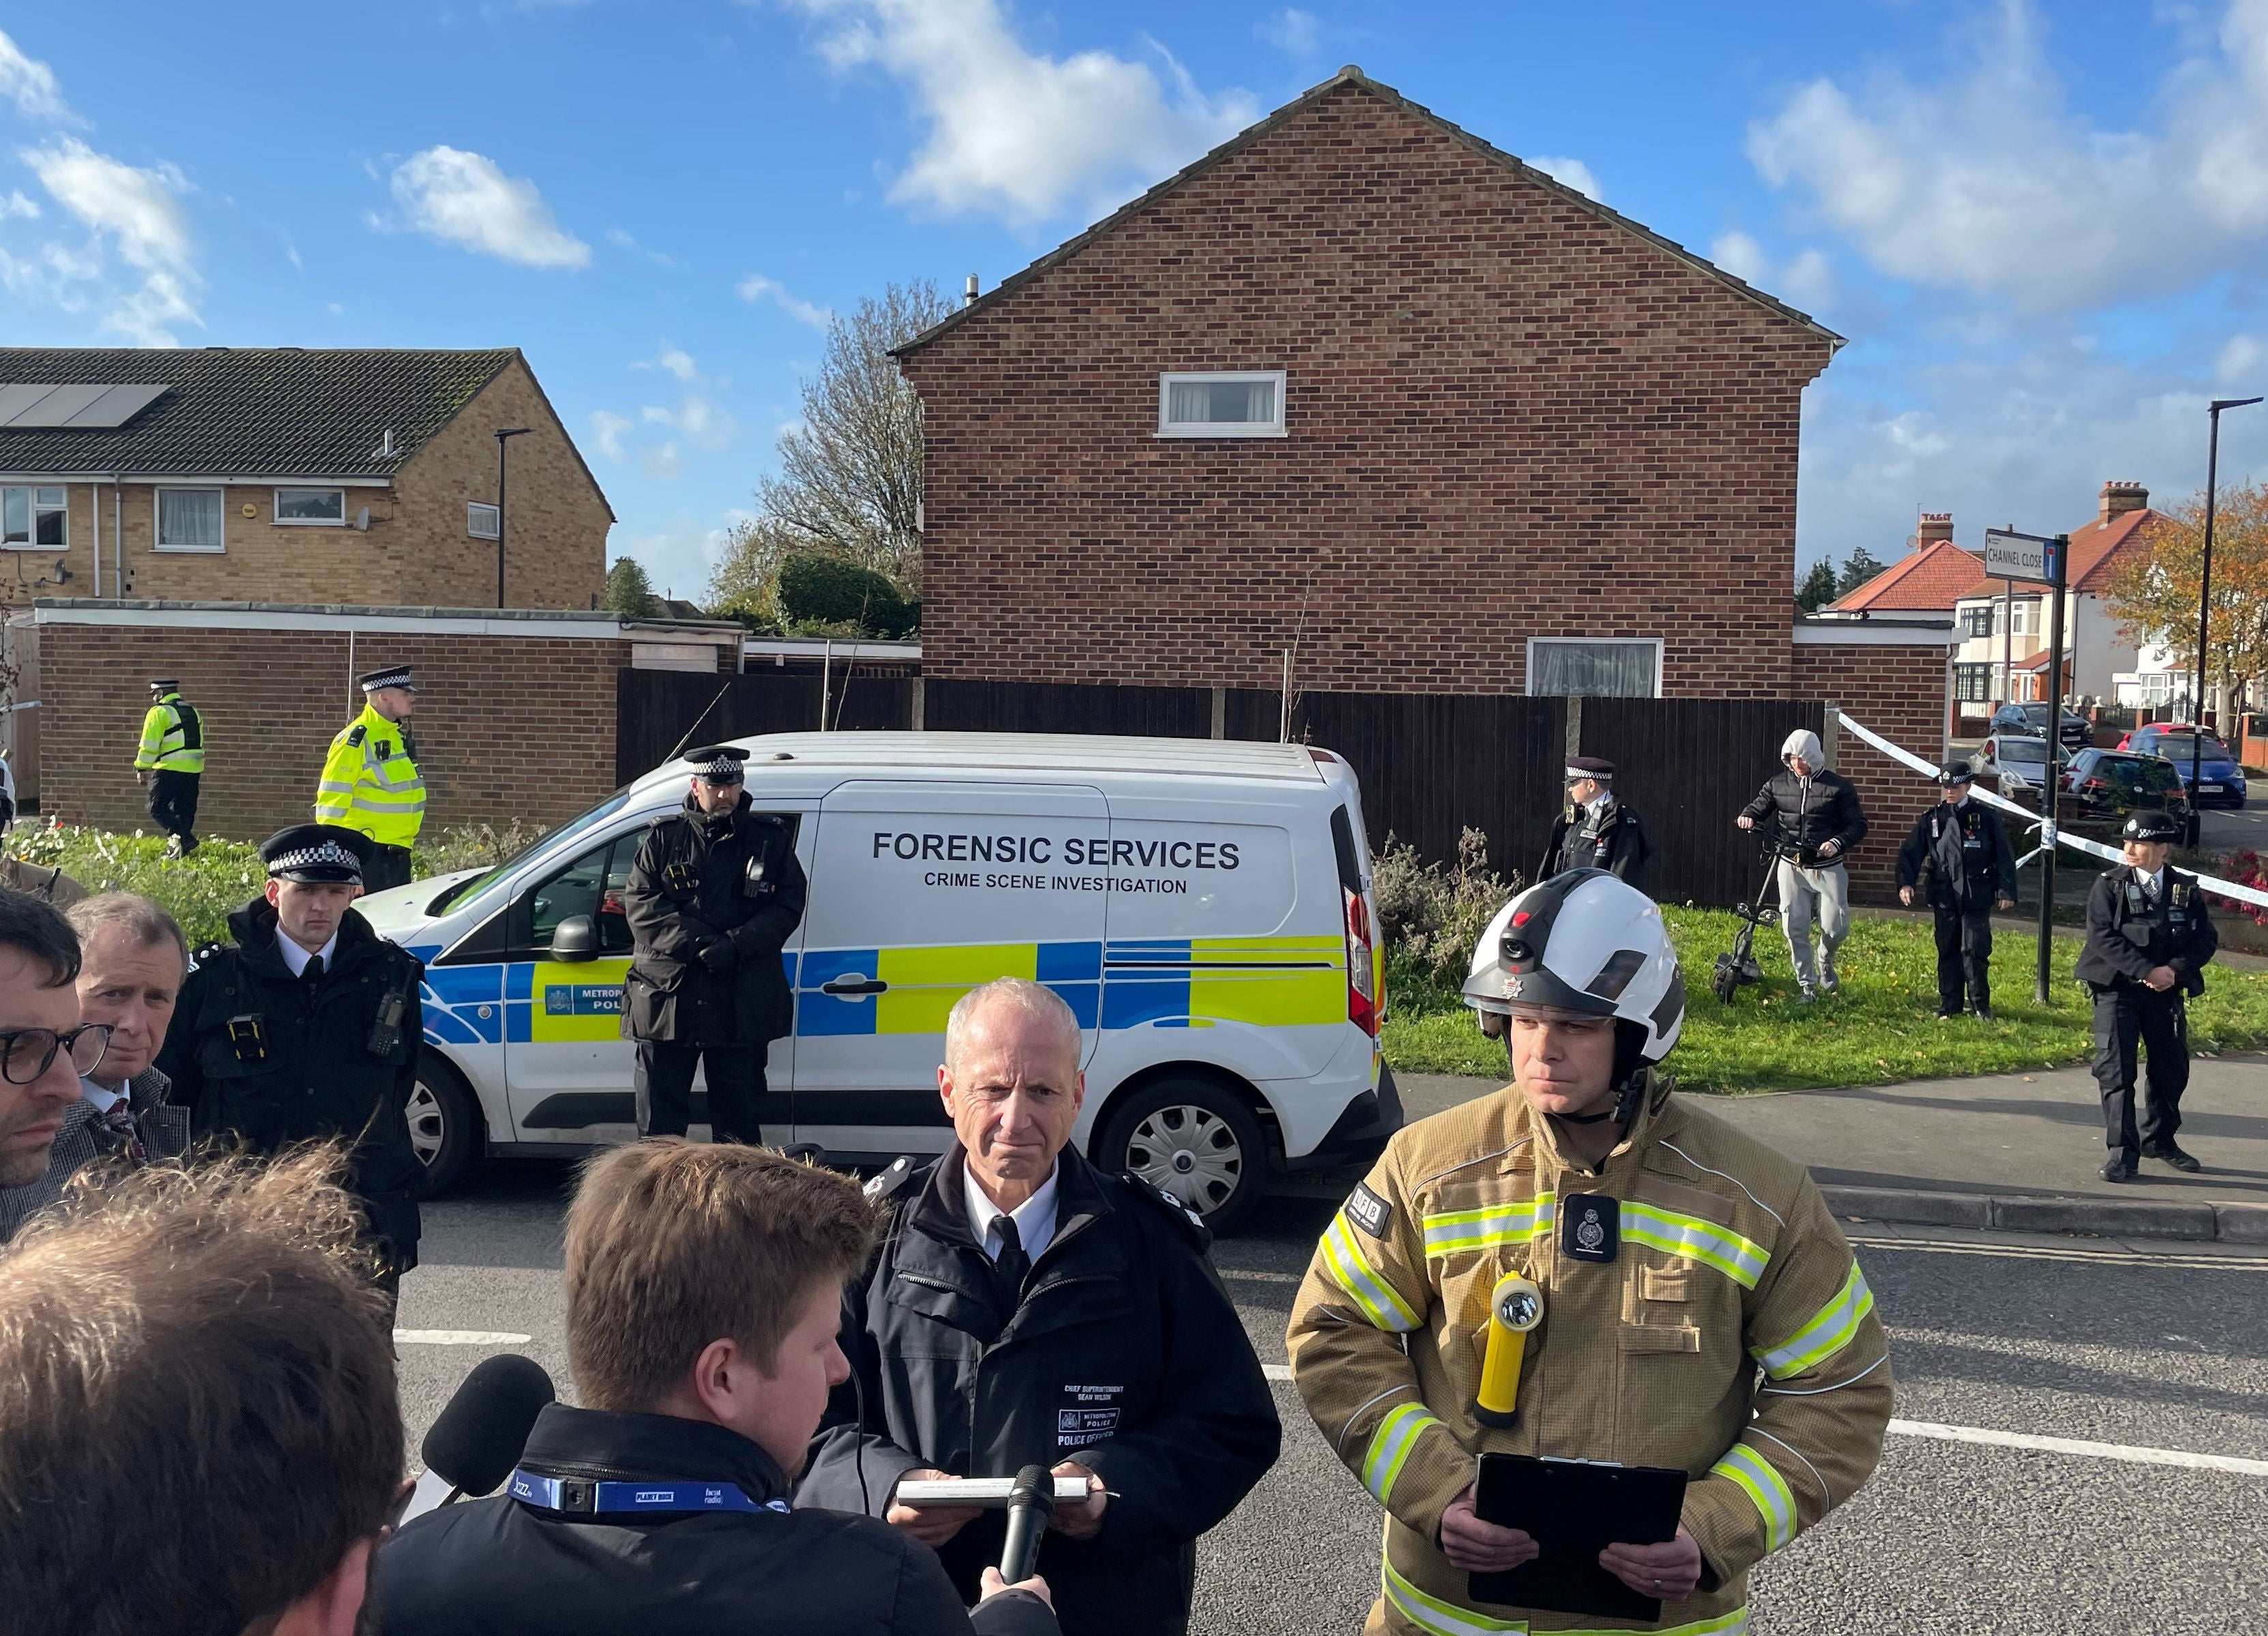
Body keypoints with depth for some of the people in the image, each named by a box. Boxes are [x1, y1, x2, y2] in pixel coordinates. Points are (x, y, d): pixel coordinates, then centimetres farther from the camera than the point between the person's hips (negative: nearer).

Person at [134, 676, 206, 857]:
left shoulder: (159, 712, -5)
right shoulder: (193, 711, 18)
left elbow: (149, 745, -8)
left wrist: (142, 767, 3)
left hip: (169, 769, -7)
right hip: (194, 770, 7)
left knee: (157, 808, 0)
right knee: (184, 810, 12)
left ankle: (182, 837, -18)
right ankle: (180, 849, 9)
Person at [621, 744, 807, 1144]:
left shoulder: (771, 839, 7)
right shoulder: (663, 838, 6)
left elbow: (788, 906, 0)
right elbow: (640, 902, -2)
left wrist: (735, 945, -15)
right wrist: (698, 943, -14)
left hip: (743, 1004, 0)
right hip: (668, 995, 0)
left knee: (739, 1118, 9)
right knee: (660, 1122, 7)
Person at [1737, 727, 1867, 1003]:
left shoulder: (1838, 786, -4)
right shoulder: (1779, 783, 4)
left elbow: (1858, 825, -2)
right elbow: (1759, 806, 15)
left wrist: (1838, 842, -20)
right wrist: (1748, 816, -9)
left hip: (1827, 868, -2)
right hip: (1791, 868, 2)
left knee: (1836, 928, -3)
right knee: (1795, 929, 1)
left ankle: (1825, 961, 32)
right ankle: (1807, 985, 15)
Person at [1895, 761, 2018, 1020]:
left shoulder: (1986, 817, 2)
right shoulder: (1932, 818, 7)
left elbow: (2004, 857, 4)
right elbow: (1911, 852, 5)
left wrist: (2006, 891, -2)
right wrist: (1906, 882, -10)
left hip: (1977, 897, -2)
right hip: (1944, 896, 2)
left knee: (1974, 950, -5)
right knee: (1948, 950, 8)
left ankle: (1980, 1005, 8)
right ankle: (1949, 1005, 16)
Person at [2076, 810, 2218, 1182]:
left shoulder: (2186, 890, 4)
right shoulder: (2110, 885, -3)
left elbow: (2206, 938, 2)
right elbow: (2102, 936, -13)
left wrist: (2174, 970, -15)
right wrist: (2146, 971, -21)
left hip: (2166, 993, 3)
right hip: (2117, 988, -3)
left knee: (2172, 1068, 12)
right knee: (2116, 1070, -8)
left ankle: (2160, 1140, 32)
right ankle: (2122, 1152, -3)